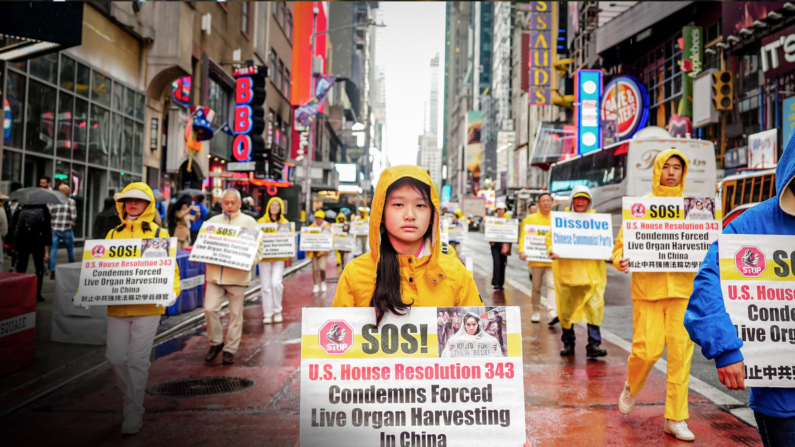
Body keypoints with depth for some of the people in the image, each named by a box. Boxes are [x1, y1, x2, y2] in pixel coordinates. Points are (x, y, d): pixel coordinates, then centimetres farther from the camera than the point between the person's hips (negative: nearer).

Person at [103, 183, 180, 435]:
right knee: (115, 357, 5)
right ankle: (133, 397, 31)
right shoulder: (113, 234, 12)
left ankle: (134, 413, 13)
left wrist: (172, 291, -19)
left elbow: (170, 265, -2)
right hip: (117, 306, 4)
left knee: (138, 360, 0)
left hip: (147, 306, -3)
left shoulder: (158, 234, 2)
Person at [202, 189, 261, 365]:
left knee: (235, 313, 4)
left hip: (237, 276, -2)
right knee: (210, 308, -5)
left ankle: (230, 349, 17)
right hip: (215, 275, 2)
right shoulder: (213, 222, 12)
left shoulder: (249, 222, 4)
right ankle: (215, 342, 18)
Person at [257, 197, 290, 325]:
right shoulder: (261, 221, 6)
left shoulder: (285, 222, 9)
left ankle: (277, 311, 5)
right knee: (265, 286, 1)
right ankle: (267, 314, 9)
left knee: (276, 283, -14)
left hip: (279, 258, 0)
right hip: (264, 257, 0)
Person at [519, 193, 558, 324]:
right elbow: (523, 236, 0)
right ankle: (536, 312, 21)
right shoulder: (530, 219, 5)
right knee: (536, 287, 9)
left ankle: (552, 313, -18)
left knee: (552, 285, -12)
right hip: (536, 259, 0)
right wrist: (522, 250, -15)